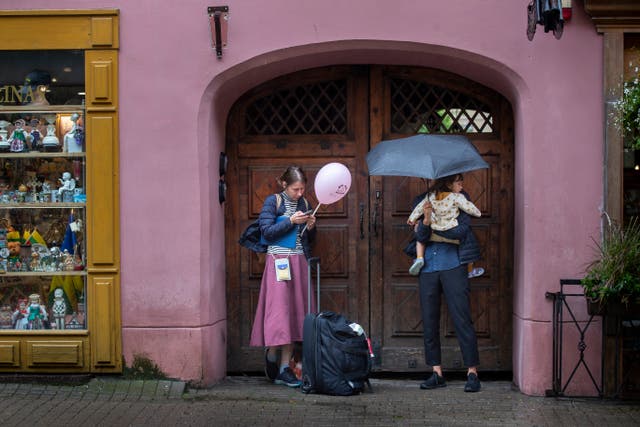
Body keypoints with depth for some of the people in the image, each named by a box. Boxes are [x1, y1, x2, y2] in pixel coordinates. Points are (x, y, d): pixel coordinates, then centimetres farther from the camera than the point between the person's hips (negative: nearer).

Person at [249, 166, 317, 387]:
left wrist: (311, 227, -2)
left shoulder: (303, 203, 13)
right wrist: (290, 221, -16)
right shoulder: (273, 201, -2)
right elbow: (267, 231, -10)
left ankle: (284, 368, 5)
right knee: (279, 309, -10)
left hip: (299, 262, 5)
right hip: (278, 261, -5)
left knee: (295, 312, 2)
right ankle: (271, 354, 12)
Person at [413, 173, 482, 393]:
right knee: (429, 321, 4)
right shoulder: (422, 202, 10)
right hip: (428, 268, 3)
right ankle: (437, 373, 12)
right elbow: (420, 236, -3)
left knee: (462, 319, -6)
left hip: (453, 266, -3)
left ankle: (472, 372, -3)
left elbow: (462, 230, -8)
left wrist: (433, 232, -9)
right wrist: (426, 219, -22)